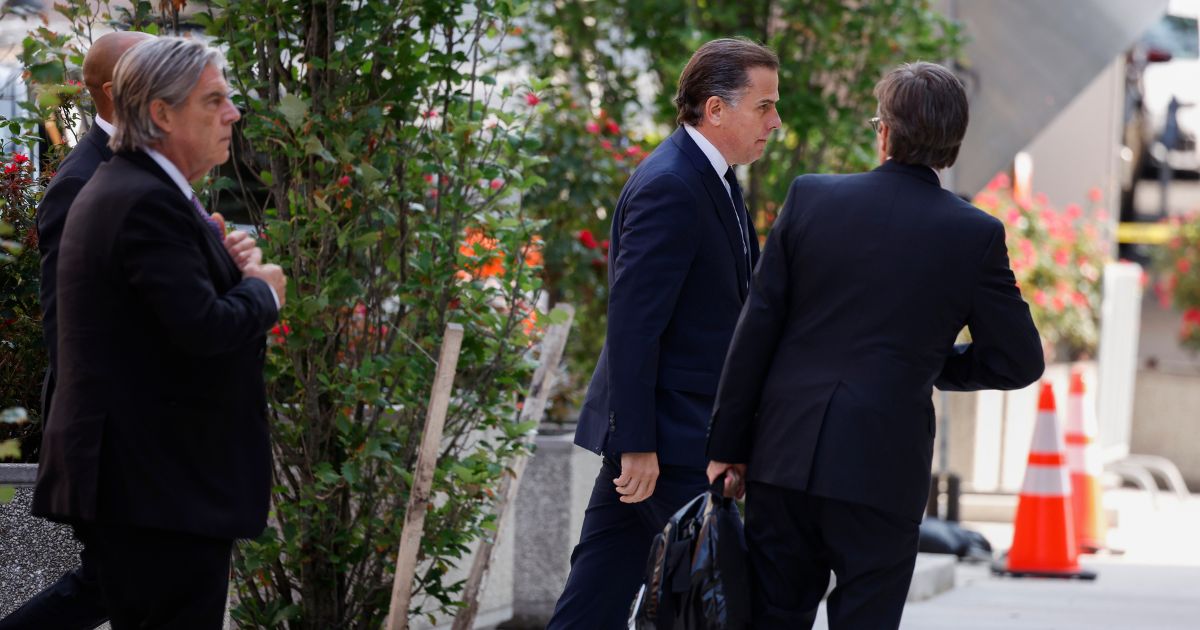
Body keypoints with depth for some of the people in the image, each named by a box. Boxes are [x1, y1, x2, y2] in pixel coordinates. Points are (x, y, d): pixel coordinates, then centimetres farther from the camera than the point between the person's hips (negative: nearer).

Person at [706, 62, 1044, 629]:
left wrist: (728, 445, 6)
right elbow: (1018, 361, 1)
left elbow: (757, 329, 1)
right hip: (882, 471, -2)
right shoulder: (975, 236, -4)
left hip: (785, 456, 2)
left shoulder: (810, 197, 0)